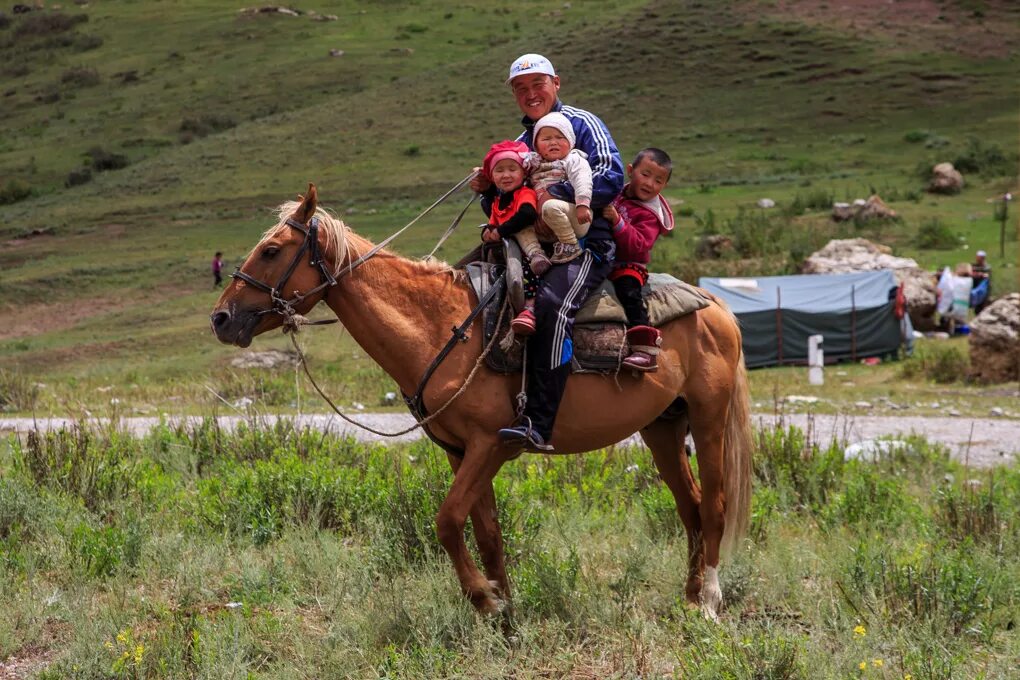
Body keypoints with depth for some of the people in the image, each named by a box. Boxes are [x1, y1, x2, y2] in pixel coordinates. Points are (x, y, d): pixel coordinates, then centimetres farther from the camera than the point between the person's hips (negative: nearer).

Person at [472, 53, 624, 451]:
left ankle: (539, 424, -40)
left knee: (551, 304, -34)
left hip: (587, 243, -8)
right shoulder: (521, 142, 24)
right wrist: (489, 191, 4)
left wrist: (556, 196, -20)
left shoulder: (583, 125, 3)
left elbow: (611, 179, -13)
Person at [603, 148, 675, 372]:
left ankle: (646, 349, -39)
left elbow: (638, 246, -23)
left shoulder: (650, 215, -8)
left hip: (627, 265, -9)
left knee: (628, 290, -32)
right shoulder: (615, 193, 10)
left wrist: (618, 222, -32)